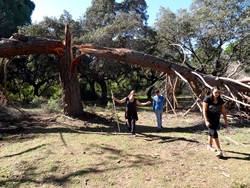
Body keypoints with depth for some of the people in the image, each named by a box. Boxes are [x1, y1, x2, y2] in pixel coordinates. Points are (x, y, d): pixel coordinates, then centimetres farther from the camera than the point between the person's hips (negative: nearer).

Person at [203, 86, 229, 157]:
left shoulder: (220, 100, -5)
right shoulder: (207, 99, -17)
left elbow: (223, 111, 0)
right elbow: (204, 110, -17)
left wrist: (226, 121, -2)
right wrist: (206, 121, -22)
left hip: (216, 119, 5)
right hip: (209, 119, -4)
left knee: (211, 132, 17)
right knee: (214, 133, -12)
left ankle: (209, 145, 35)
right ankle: (219, 150, -8)